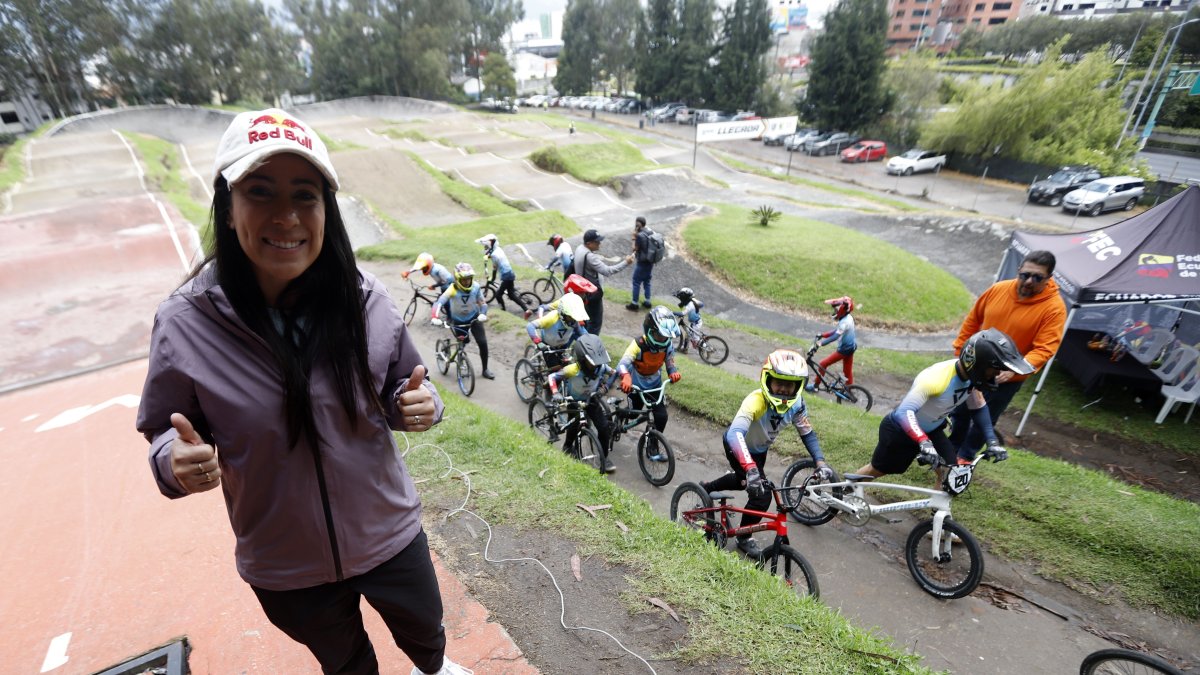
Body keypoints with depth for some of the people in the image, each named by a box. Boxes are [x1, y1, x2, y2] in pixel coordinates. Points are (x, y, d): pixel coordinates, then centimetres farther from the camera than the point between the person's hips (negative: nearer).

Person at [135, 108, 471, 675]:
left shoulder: (366, 301, -18)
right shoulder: (183, 325, -20)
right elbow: (164, 428, -6)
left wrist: (419, 405, -26)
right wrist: (177, 461, -28)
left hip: (389, 536, 1)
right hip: (283, 565, 0)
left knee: (424, 628, 30)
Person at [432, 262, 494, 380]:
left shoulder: (476, 287, -19)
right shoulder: (453, 289, -27)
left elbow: (482, 303, -12)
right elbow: (438, 303, -36)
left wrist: (483, 314, -32)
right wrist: (435, 317, -51)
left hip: (474, 318, 1)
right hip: (459, 321, -1)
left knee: (483, 343, -8)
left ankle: (485, 370, 8)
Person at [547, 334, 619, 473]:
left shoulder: (601, 367, -23)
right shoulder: (572, 370, -33)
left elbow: (613, 373, -2)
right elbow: (552, 377, -23)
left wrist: (604, 388, -12)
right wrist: (555, 394, -36)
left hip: (591, 400, 3)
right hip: (573, 402, -2)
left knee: (604, 427, -9)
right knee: (574, 426, -12)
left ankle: (604, 457, 10)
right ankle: (567, 448, 21)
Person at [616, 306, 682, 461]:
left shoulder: (668, 345, -20)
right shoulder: (639, 344, -33)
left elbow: (670, 364, -12)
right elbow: (622, 364, -42)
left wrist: (674, 373, -37)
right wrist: (626, 377, -64)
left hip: (655, 385, 3)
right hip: (637, 385, -3)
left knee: (662, 416, -6)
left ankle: (653, 448, 16)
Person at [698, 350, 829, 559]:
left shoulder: (796, 404, -22)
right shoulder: (756, 401, -41)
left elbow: (807, 433, -8)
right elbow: (735, 434, -54)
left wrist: (820, 461, -21)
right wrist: (751, 468, -66)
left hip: (759, 449, 7)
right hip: (738, 446, -7)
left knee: (744, 482, 29)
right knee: (762, 494, -16)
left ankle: (706, 488, 57)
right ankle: (744, 539, 11)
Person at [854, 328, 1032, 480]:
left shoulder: (970, 376, -14)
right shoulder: (936, 378, -38)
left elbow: (978, 407, 5)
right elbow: (904, 412, -44)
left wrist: (992, 441, -1)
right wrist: (924, 443, -54)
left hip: (931, 430, 7)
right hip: (900, 430, -7)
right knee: (877, 470, 10)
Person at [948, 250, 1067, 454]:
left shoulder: (1054, 308, -19)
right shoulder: (998, 289, -9)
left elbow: (1044, 349, -22)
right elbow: (972, 321, 4)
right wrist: (959, 352, 7)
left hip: (1008, 379, -3)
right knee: (960, 412, 17)